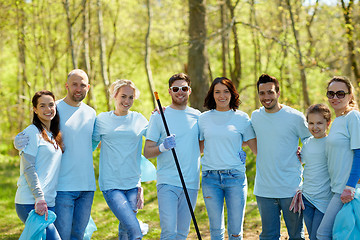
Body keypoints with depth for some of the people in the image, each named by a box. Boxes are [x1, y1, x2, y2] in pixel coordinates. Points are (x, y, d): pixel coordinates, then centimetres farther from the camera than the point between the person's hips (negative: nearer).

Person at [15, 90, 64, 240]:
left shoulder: (54, 136, 19)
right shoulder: (32, 132, -5)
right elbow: (28, 168, -11)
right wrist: (39, 198, -18)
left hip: (49, 203, 8)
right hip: (30, 203, -8)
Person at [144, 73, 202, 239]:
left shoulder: (196, 116, 11)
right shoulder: (158, 116, 1)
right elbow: (147, 152, -1)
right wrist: (163, 147, -19)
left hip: (191, 183, 3)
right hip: (167, 183, -3)